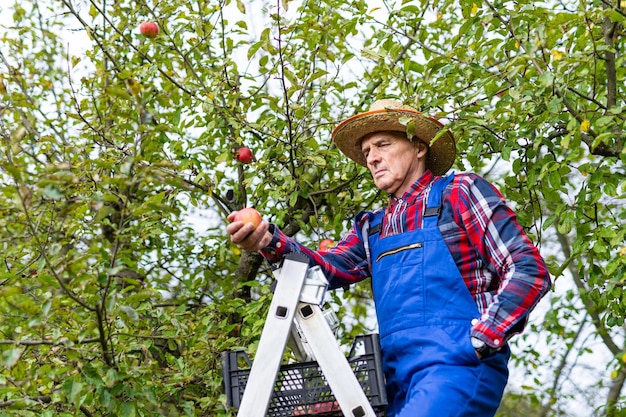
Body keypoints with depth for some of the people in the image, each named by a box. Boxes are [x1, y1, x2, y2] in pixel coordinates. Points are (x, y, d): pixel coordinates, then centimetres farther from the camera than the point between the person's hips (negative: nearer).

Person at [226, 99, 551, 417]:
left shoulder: (459, 193, 2)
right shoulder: (372, 228, 21)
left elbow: (528, 270, -4)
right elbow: (329, 269, 5)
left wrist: (481, 339, -13)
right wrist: (271, 242, -13)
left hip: (459, 367, -6)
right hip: (402, 381, 7)